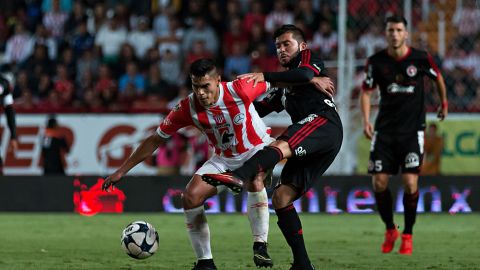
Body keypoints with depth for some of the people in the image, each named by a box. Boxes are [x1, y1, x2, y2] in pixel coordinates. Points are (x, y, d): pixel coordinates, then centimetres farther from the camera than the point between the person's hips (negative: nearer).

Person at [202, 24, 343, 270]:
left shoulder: (309, 58, 13)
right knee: (281, 198, -2)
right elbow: (259, 109, 37)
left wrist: (264, 76, -15)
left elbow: (305, 75, -10)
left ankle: (239, 176, -65)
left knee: (279, 147, -35)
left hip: (324, 122, -9)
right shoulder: (284, 87, 36)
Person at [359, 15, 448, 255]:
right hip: (385, 130, 2)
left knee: (410, 183, -11)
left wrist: (444, 102, 26)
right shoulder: (376, 61, -3)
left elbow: (438, 77, 13)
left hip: (412, 130, -2)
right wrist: (366, 120, -8)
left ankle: (407, 235, 4)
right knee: (379, 182, -4)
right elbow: (366, 91, 5)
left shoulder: (420, 58, -7)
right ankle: (390, 231, 18)